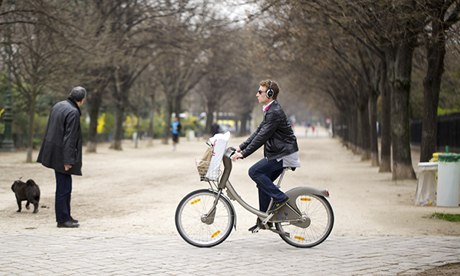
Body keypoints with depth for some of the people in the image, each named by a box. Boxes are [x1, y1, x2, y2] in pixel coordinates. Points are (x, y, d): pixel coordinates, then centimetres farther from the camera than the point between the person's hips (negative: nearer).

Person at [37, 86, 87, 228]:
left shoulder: (57, 106, 8)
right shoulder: (73, 113, -19)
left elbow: (50, 130, 16)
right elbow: (69, 138, -22)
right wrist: (68, 160, -20)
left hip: (53, 152, 9)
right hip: (62, 154, -9)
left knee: (64, 185, 17)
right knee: (64, 187, -1)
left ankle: (65, 216, 25)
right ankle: (62, 219, 5)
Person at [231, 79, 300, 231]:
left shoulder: (275, 112, -18)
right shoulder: (270, 110, 15)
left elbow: (262, 137, -22)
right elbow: (258, 132, 18)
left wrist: (243, 153, -21)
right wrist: (241, 147, 12)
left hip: (283, 154, -10)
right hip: (277, 153, 10)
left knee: (254, 171, -15)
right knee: (263, 182, 9)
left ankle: (280, 198, -10)